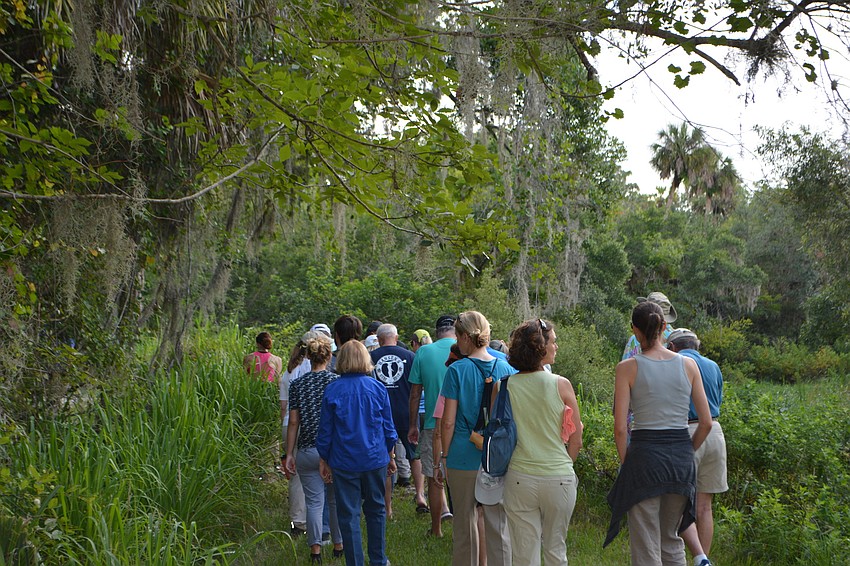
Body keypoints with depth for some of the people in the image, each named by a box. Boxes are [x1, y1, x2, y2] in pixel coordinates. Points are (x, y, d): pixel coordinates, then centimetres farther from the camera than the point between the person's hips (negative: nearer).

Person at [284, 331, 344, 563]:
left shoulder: (297, 384, -1)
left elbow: (293, 422, -1)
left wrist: (289, 454, 4)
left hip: (307, 451, 1)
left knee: (314, 501, 6)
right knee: (337, 500, 14)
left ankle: (315, 549, 7)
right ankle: (338, 545, 22)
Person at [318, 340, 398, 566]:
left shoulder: (332, 390, -8)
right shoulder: (378, 388, -4)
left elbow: (325, 430, -3)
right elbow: (388, 427, 3)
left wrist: (324, 460, 8)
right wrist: (390, 456, 16)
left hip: (344, 462, -2)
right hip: (375, 459, 2)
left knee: (349, 515, 6)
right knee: (376, 510, 17)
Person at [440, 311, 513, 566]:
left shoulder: (457, 370, -8)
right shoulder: (506, 369, 1)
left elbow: (448, 422, -8)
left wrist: (443, 456, 3)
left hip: (463, 457, -2)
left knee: (464, 526, 12)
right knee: (499, 526, 7)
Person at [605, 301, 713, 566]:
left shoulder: (628, 367, -6)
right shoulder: (688, 365, 3)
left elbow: (620, 428, -10)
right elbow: (706, 422, 4)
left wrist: (626, 463, 3)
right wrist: (686, 452, 16)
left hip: (645, 455, -4)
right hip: (682, 457, 4)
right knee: (671, 540, 23)